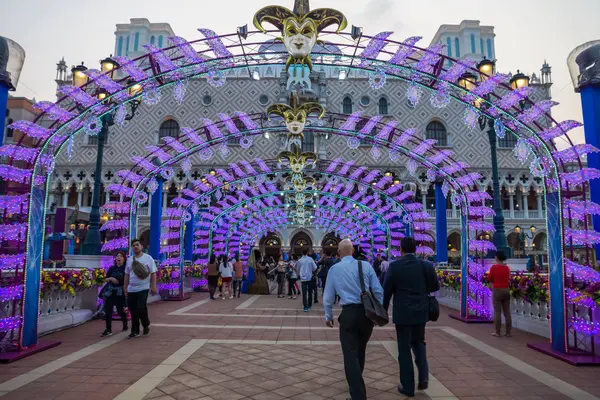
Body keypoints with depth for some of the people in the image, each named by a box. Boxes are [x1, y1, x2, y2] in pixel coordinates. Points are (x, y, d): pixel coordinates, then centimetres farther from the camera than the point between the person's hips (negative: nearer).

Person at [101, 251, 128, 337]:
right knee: (108, 309, -4)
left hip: (120, 292, -3)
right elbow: (106, 279, 11)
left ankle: (125, 325, 29)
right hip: (110, 292, 3)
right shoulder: (112, 268, 10)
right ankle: (108, 329, 3)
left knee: (120, 309, 4)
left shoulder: (125, 269, -2)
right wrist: (110, 278, -8)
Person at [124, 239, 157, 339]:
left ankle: (146, 324, 14)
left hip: (143, 288, -4)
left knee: (141, 308, -13)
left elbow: (153, 273, -4)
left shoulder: (148, 258, -3)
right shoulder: (129, 260, 10)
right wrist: (125, 287, 12)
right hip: (131, 289, 4)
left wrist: (153, 287, -9)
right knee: (133, 311, 6)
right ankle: (135, 331, 19)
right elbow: (127, 275, 16)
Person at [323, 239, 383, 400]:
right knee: (360, 350, 23)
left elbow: (328, 297, 9)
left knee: (351, 355, 3)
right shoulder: (366, 265, 2)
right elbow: (378, 291, 2)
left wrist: (328, 316, 23)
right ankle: (356, 381, 44)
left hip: (349, 313, -3)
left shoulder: (334, 269, 2)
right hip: (368, 312, 3)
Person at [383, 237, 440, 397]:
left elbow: (387, 291, -7)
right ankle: (423, 376, 11)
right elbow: (435, 286, 6)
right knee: (418, 342, 25)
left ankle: (408, 387, 17)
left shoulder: (394, 266, -12)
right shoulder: (426, 265, -4)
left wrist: (383, 310, 7)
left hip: (402, 313, -3)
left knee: (404, 349, 9)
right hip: (421, 312, 3)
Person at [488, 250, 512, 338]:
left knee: (497, 311, 0)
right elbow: (509, 279, 11)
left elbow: (490, 279, -2)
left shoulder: (494, 267, -11)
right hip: (506, 290, 4)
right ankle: (508, 332, 14)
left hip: (497, 290, -4)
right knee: (507, 311, 9)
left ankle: (497, 332, 2)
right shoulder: (507, 267, 2)